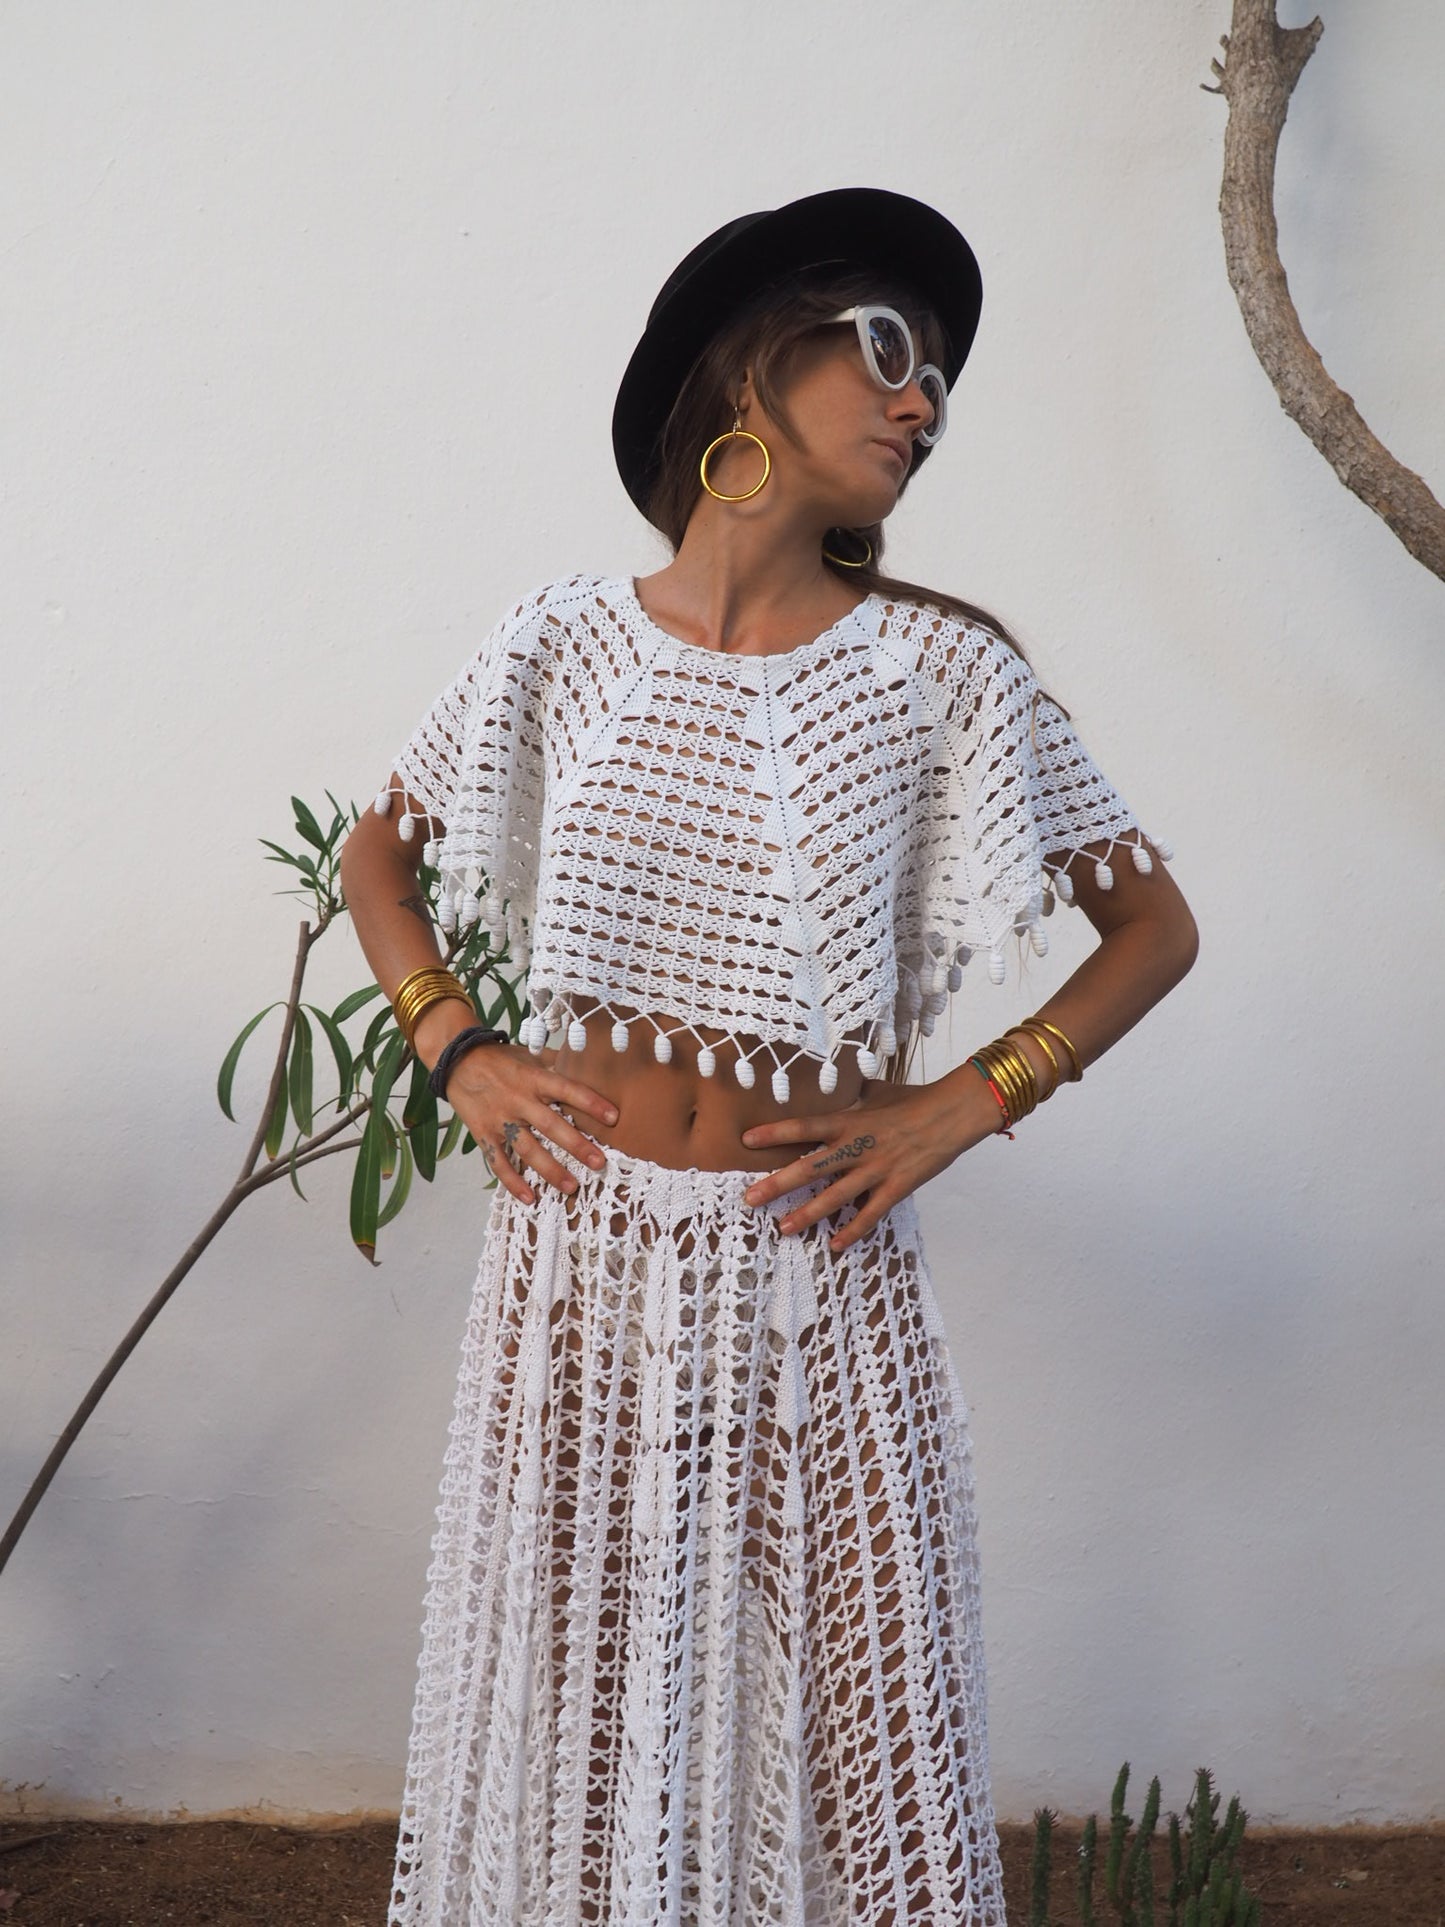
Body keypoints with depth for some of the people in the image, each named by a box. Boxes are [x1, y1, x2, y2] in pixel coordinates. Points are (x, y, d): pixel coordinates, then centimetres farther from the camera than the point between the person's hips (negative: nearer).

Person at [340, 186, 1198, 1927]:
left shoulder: (938, 669, -4)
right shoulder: (569, 640, 0)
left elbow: (1154, 927, 2)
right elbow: (376, 856, 14)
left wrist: (960, 1109, -7)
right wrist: (461, 1058, 1)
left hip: (812, 1263, -1)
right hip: (576, 1248, 2)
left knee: (829, 1677, 8)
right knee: (580, 1669, 14)